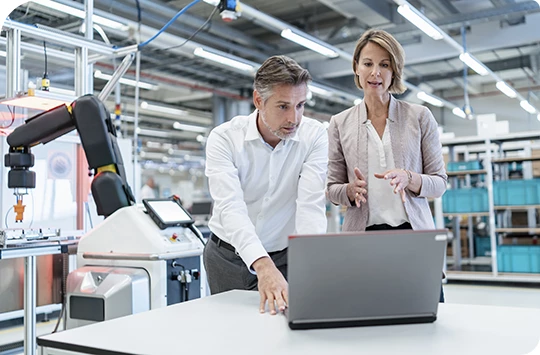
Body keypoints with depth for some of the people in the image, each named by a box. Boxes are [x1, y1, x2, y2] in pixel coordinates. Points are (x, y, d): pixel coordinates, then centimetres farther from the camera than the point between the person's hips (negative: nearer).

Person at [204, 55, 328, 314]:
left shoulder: (314, 135, -13)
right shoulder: (224, 138, -17)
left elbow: (311, 203, -22)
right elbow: (231, 206, -30)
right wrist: (263, 266, -45)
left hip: (285, 255, 1)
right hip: (228, 256, 0)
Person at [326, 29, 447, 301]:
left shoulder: (420, 117, 6)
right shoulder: (340, 123, 8)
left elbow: (439, 183, 6)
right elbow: (332, 189, 11)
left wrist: (408, 179, -13)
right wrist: (351, 190, -11)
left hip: (414, 232, 0)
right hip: (362, 236, 1)